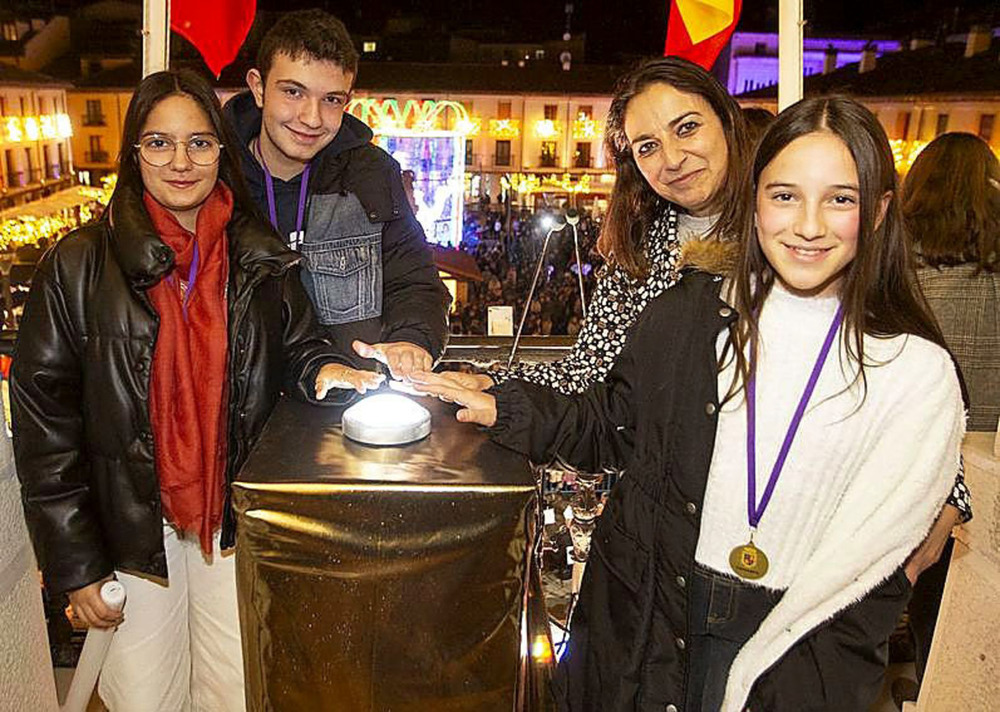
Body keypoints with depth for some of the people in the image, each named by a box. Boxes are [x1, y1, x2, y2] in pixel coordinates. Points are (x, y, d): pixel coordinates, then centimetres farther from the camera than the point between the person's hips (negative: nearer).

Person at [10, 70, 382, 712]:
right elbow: (43, 412, -4)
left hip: (239, 525, 2)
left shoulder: (263, 261, 1)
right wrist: (74, 562, -5)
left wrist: (321, 369, -14)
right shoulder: (80, 265, -5)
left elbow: (297, 346, 13)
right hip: (132, 533, -1)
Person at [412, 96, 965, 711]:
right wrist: (505, 408, -8)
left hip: (795, 642, -1)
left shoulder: (920, 371, -10)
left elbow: (876, 570, -8)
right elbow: (612, 430, 5)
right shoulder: (687, 315, -6)